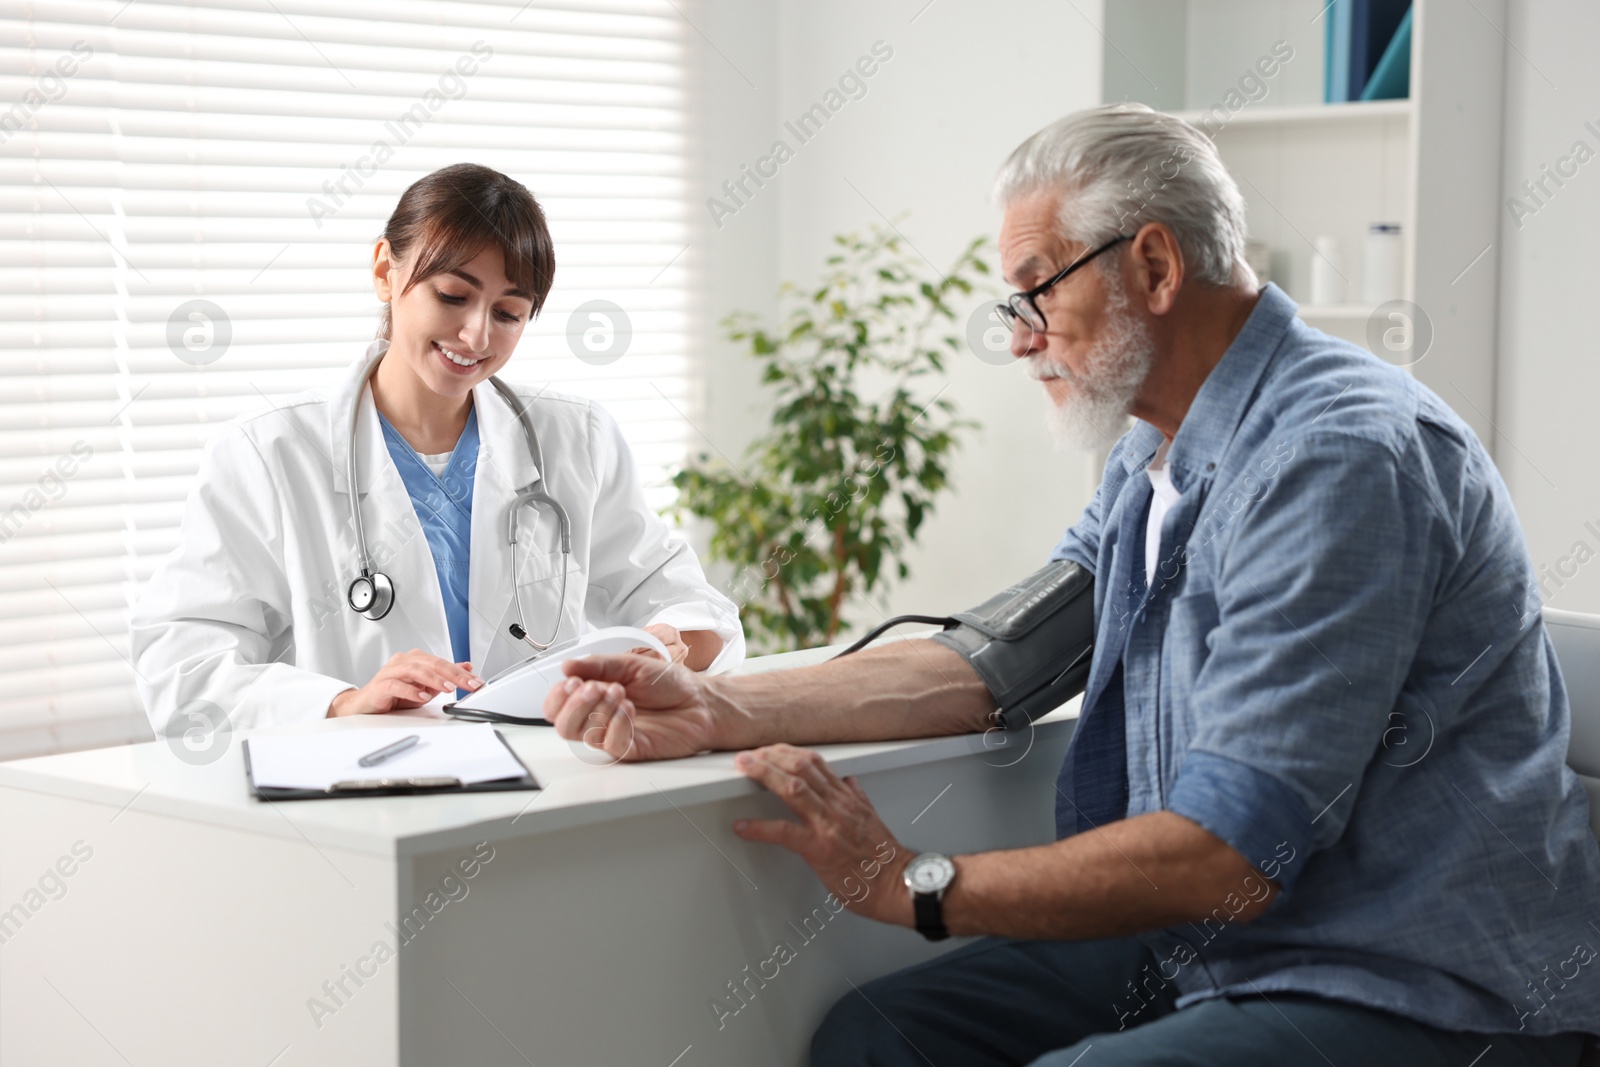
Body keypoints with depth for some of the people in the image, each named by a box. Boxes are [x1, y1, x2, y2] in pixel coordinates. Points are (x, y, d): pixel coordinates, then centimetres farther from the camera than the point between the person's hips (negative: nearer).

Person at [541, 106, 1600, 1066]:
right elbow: (996, 663, 9)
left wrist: (915, 884, -16)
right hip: (1214, 947, 9)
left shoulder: (1335, 460, -21)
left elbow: (1228, 858, -25)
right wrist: (717, 711, -1)